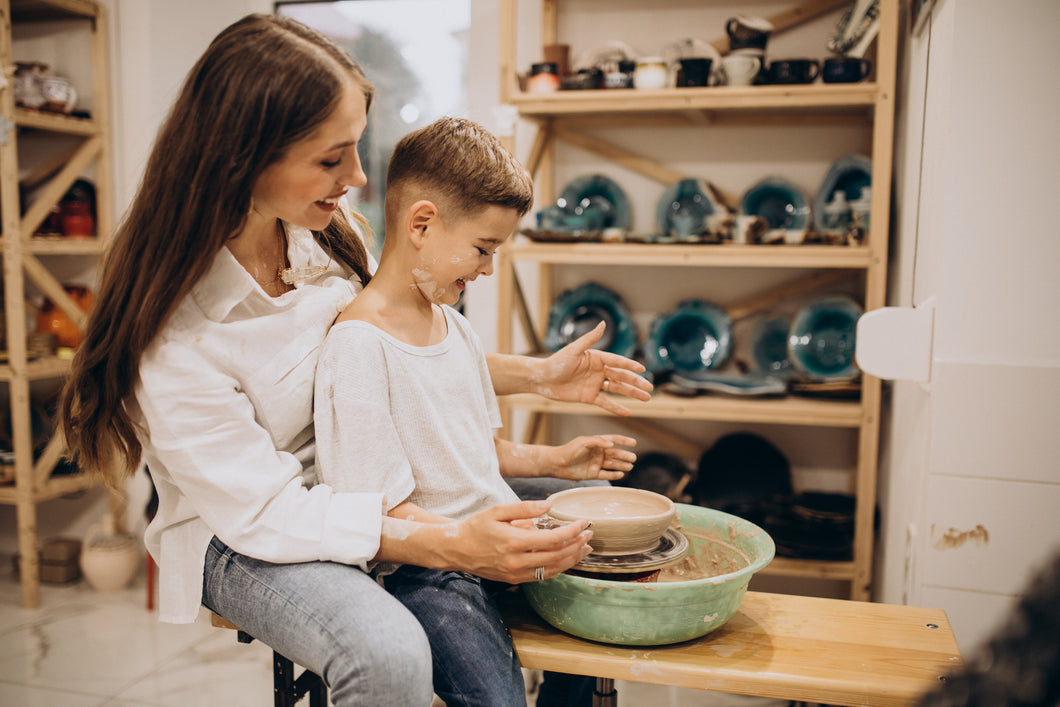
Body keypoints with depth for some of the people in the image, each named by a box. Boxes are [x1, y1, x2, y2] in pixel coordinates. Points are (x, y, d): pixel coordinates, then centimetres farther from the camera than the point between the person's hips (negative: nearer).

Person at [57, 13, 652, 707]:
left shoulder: (330, 233, -8)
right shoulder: (173, 332, -26)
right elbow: (263, 511, -25)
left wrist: (535, 374, -3)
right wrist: (449, 545, -35)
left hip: (367, 485, 6)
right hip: (240, 535, -6)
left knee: (580, 527, 3)